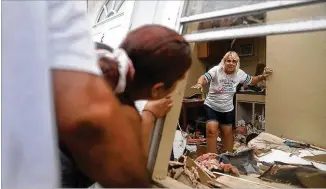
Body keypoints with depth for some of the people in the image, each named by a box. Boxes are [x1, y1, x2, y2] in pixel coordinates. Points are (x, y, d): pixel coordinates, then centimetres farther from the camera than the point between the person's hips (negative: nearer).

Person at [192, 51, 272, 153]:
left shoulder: (239, 73, -5)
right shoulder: (216, 70, -18)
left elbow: (252, 81, 11)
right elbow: (204, 78, -31)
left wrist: (263, 76, -5)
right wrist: (199, 83, -53)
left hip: (227, 109, 4)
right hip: (211, 107, -4)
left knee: (227, 132, 16)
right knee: (212, 130, -18)